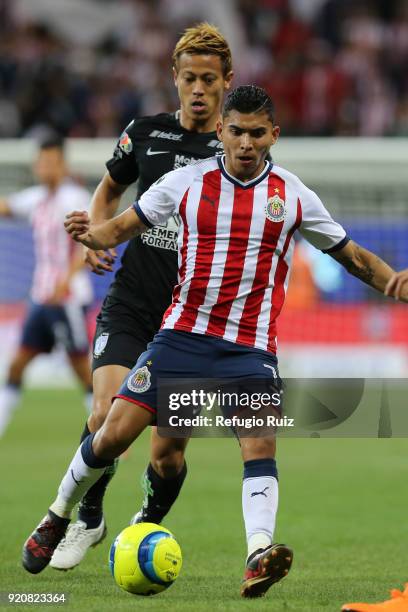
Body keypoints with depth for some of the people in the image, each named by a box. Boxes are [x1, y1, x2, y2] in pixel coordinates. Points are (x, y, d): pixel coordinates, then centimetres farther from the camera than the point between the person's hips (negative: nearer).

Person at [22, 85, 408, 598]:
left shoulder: (292, 195, 3)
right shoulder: (187, 181, 1)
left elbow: (350, 255, 12)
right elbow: (122, 227, 7)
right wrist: (93, 234, -16)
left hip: (251, 348, 0)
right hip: (182, 335, 0)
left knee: (261, 441, -23)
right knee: (115, 434, -4)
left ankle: (259, 555, -36)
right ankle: (58, 517, 20)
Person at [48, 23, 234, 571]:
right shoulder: (147, 133, 4)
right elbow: (110, 190, 21)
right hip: (131, 305, 1)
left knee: (168, 452, 0)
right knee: (108, 415, -19)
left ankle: (148, 527, 31)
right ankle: (88, 518, 6)